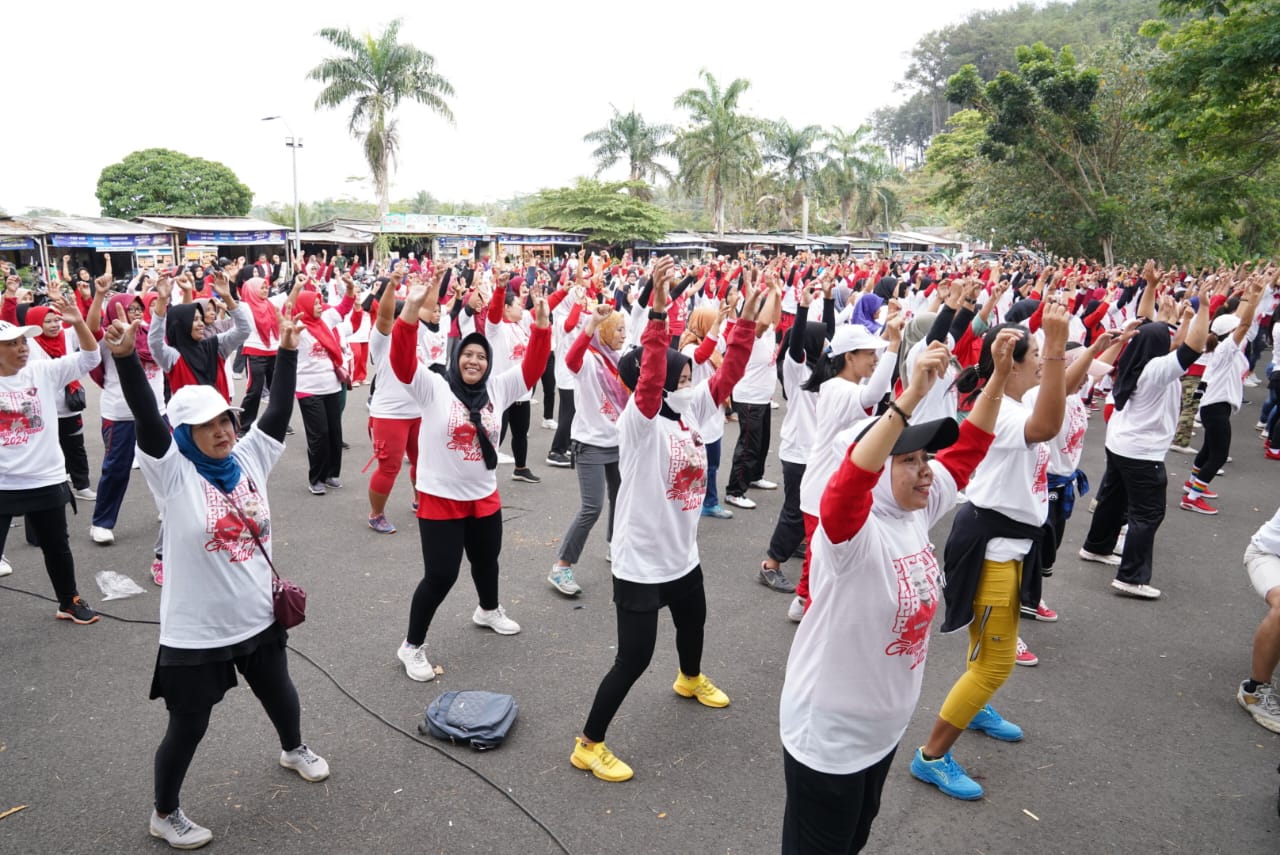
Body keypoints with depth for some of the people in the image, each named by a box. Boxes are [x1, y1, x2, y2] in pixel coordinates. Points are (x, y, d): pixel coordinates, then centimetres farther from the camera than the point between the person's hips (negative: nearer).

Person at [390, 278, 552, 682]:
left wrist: (541, 324, -16)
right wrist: (412, 310, -39)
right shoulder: (434, 387, -11)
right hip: (440, 498, -5)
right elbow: (402, 360, -25)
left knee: (487, 560, 25)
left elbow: (532, 366, -3)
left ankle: (488, 610, 55)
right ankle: (412, 646, 18)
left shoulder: (497, 388, 0)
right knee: (440, 575, -1)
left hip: (485, 497, 5)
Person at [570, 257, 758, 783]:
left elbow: (728, 374, -1)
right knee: (634, 657, -3)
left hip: (682, 552, 8)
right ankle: (588, 745, 15)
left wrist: (747, 321, -11)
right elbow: (648, 379, -42)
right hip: (640, 560, -8)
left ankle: (690, 679, 64)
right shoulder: (639, 423, -24)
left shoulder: (692, 410, -2)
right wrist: (658, 311, -49)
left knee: (693, 620, 32)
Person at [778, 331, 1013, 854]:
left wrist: (999, 375, -9)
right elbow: (851, 477, -50)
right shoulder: (851, 531, -28)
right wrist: (911, 396, -55)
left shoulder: (918, 512, -6)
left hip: (884, 724, 8)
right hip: (828, 733, -8)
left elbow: (967, 449, 1)